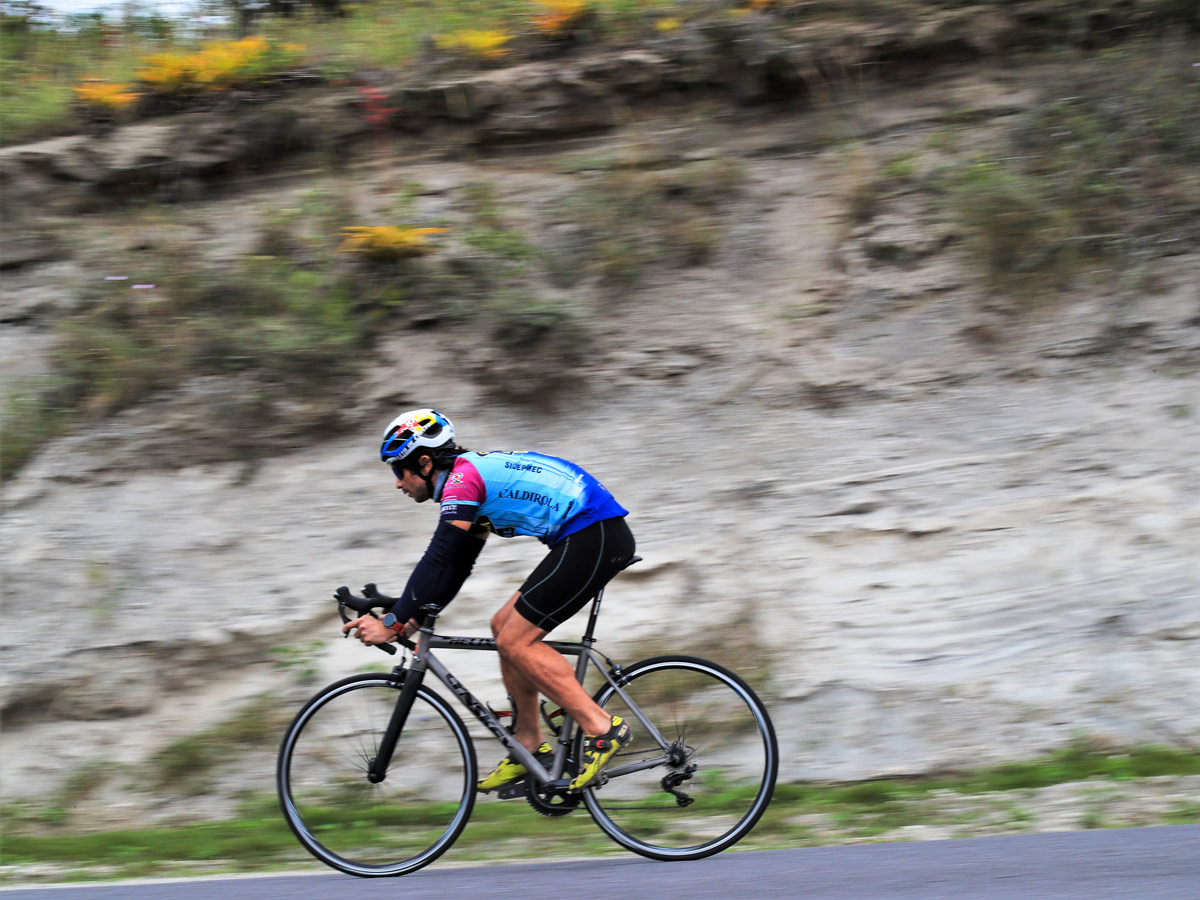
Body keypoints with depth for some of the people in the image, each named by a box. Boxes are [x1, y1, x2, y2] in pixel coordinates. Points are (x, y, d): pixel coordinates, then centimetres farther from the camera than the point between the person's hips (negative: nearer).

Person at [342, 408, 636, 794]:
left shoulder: (463, 477, -11)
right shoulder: (475, 475, 20)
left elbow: (437, 561, -16)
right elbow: (454, 566, 26)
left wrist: (393, 623, -13)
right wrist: (416, 618, 21)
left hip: (595, 537, -10)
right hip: (592, 536, 10)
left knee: (515, 642, -8)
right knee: (505, 627, 13)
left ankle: (602, 729, -9)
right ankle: (529, 747, 16)